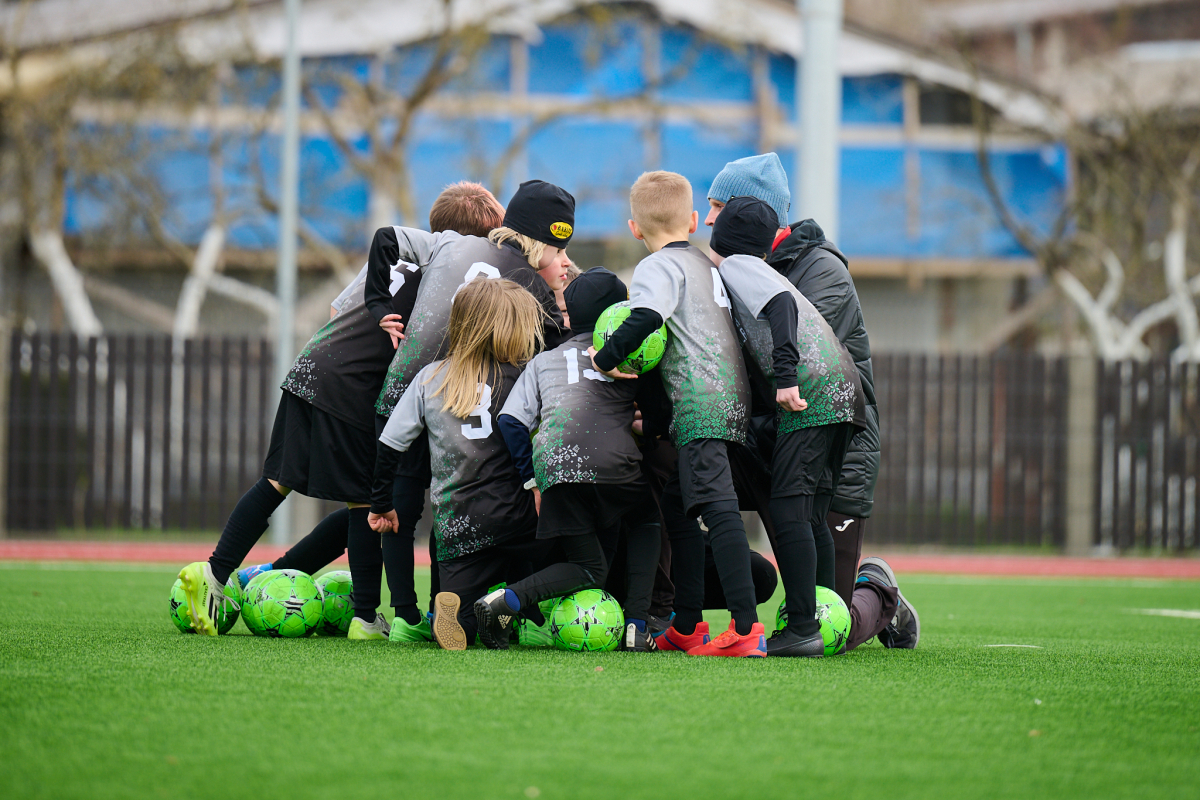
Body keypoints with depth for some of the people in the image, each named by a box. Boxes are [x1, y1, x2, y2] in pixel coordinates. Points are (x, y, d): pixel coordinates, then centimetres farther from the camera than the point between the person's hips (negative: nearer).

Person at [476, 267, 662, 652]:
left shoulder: (544, 360, 25)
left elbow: (510, 421, 15)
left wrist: (532, 480, 17)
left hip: (553, 464, 2)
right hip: (610, 459, -2)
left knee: (589, 568, 14)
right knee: (646, 520, 28)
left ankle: (505, 600, -12)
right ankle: (637, 624, 9)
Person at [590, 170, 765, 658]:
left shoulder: (659, 267, -1)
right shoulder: (707, 266, 26)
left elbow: (646, 318, -18)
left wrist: (606, 358, -8)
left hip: (701, 399, -9)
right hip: (733, 400, 9)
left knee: (716, 506, -18)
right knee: (677, 504, 18)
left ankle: (746, 627, -30)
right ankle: (687, 628, 19)